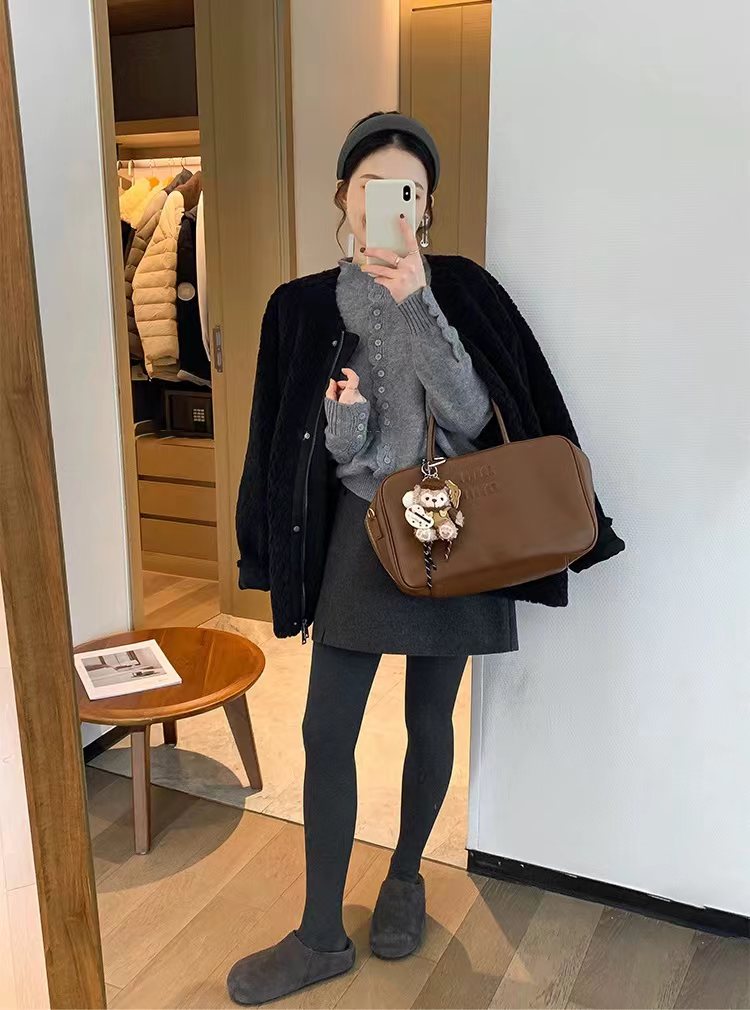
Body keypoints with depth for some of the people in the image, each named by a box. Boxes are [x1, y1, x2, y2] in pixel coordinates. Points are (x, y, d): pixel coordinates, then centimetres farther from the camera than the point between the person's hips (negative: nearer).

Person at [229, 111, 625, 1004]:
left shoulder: (462, 288, -5)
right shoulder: (304, 305, -2)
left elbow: (472, 415, -17)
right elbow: (336, 456, 0)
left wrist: (416, 304, -22)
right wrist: (344, 421, -22)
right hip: (362, 530, 2)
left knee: (428, 721, 11)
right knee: (326, 730, 1)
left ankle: (405, 875, 38)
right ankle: (321, 936, 18)